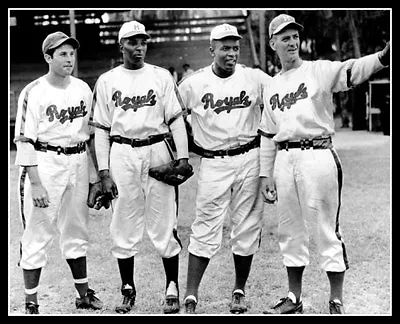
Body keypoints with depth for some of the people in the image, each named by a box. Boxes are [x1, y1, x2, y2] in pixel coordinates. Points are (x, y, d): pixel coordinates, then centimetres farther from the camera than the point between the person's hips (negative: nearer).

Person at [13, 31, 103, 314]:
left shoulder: (83, 89, 8)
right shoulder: (34, 92, -9)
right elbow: (25, 140, -12)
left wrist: (98, 174, 13)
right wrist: (35, 183, -17)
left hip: (79, 163, 6)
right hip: (45, 164, -5)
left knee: (76, 232, 15)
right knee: (38, 234, -3)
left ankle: (84, 294, 26)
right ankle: (31, 302, 5)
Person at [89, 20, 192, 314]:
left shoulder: (161, 77, 6)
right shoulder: (107, 81, 7)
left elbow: (176, 120, 3)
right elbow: (101, 129, 6)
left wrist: (183, 157, -8)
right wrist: (104, 172, 0)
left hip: (157, 152, -1)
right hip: (122, 155, 1)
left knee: (164, 224, -1)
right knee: (124, 226, 4)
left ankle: (172, 289, 10)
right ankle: (128, 290, 16)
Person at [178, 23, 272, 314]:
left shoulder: (255, 78, 1)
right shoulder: (193, 83, -1)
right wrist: (191, 145, 5)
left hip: (249, 159, 2)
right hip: (213, 164, -1)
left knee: (248, 227, 6)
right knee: (206, 228, -4)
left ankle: (240, 291, 21)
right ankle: (190, 297, -1)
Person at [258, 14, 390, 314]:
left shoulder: (320, 70, 1)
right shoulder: (272, 86, 17)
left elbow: (353, 70, -19)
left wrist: (383, 56, -39)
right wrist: (266, 174, 13)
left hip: (318, 155, -5)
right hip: (284, 160, 5)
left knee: (328, 228, -2)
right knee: (290, 230, 11)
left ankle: (337, 300, 6)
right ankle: (294, 298, 23)